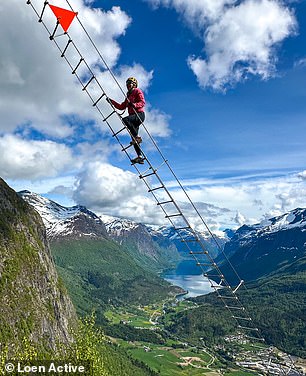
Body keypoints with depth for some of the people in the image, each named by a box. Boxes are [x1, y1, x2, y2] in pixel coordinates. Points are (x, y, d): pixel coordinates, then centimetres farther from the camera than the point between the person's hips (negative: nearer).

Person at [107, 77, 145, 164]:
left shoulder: (137, 91, 6)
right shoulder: (128, 96, 28)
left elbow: (142, 102, -10)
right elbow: (121, 107, 26)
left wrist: (134, 104, -29)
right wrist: (111, 101, 19)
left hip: (139, 114, -8)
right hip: (133, 116, 8)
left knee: (125, 119, -34)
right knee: (134, 137, -4)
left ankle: (137, 137, -30)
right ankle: (140, 157, -8)